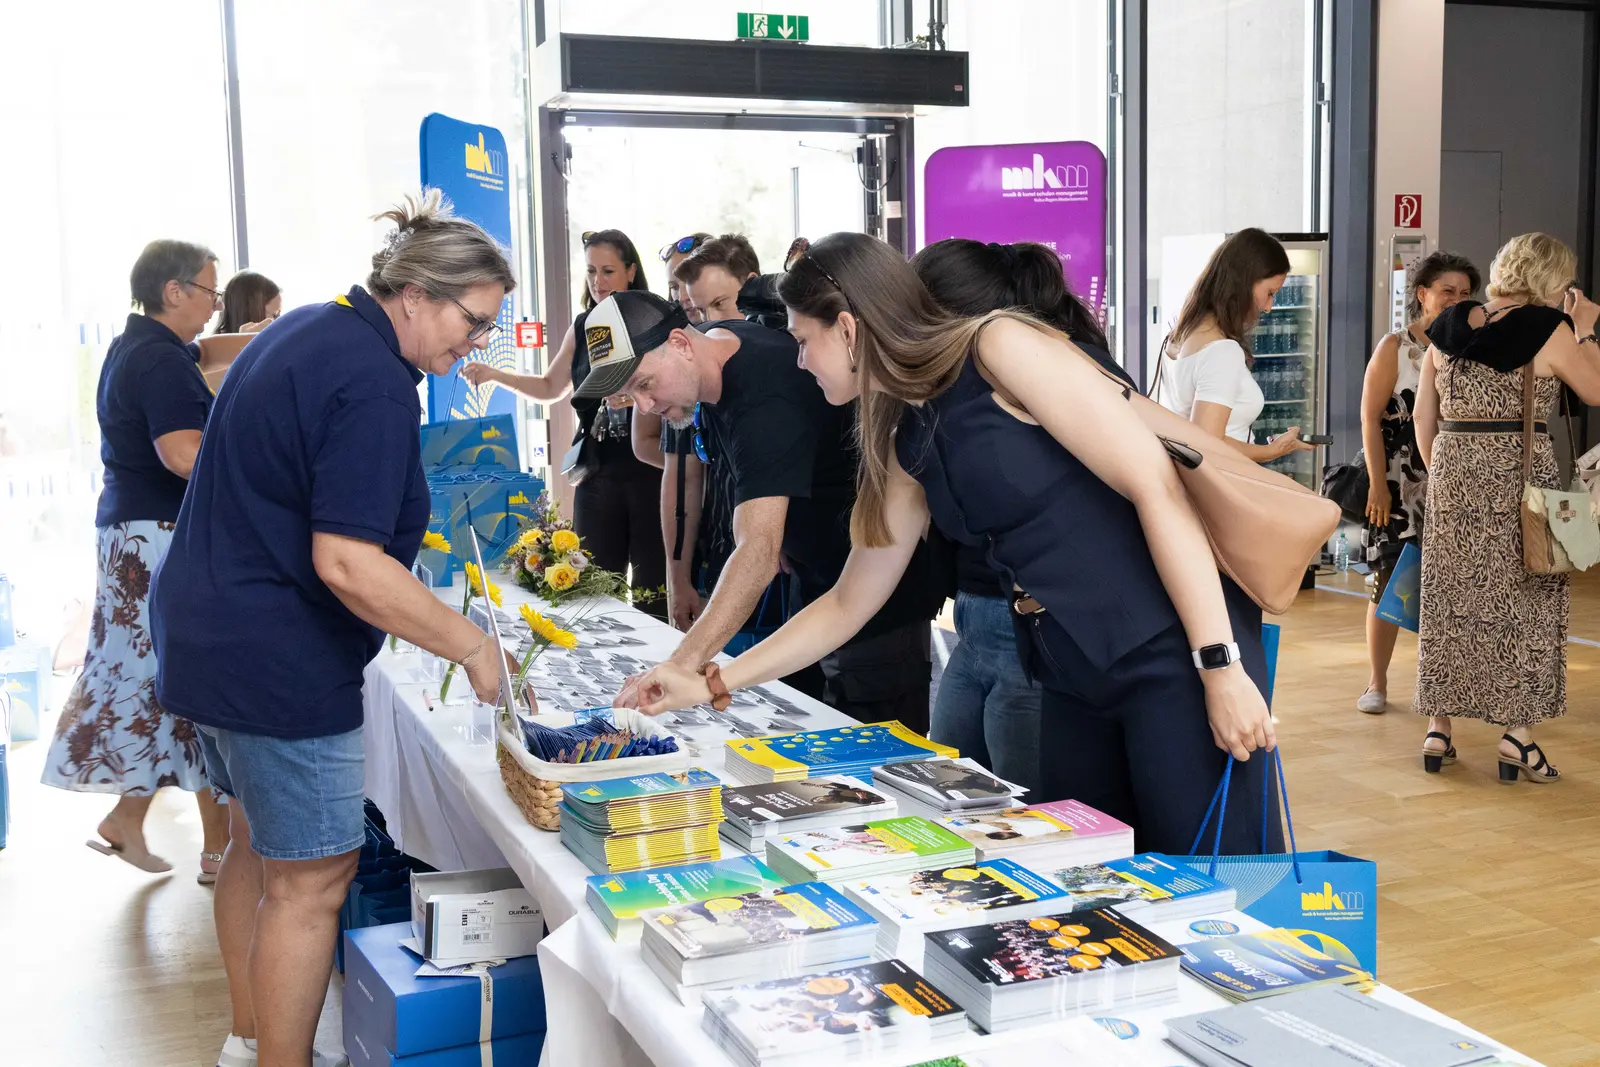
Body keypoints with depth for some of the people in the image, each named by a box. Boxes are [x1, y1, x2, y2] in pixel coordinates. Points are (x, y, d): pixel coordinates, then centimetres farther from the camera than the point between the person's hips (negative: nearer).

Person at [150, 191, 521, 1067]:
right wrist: (471, 647, -21)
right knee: (311, 881, 0)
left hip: (209, 630, 11)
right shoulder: (373, 383, -21)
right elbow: (347, 564, -28)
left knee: (257, 843, 22)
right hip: (277, 659, -11)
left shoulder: (307, 329, 11)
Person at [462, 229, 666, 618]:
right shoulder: (582, 327, 12)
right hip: (597, 470, 5)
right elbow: (551, 387, 22)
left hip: (649, 467, -5)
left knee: (653, 584, 0)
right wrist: (494, 374, 12)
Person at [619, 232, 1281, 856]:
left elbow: (1157, 487, -16)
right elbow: (848, 604, 21)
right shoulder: (905, 448, 13)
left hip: (1173, 649, -8)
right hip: (1076, 678, 8)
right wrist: (711, 684, 18)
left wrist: (1221, 666, -19)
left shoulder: (1002, 348, -10)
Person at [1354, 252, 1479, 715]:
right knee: (1389, 583, -2)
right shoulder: (1394, 348, -1)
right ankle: (1377, 683, 10)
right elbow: (1371, 419, -5)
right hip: (1399, 486, -3)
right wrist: (1377, 482, -11)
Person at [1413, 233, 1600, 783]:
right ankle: (1518, 732, 7)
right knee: (1524, 601, 6)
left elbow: (1423, 418, 9)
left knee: (1449, 599, 10)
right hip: (1520, 473, -4)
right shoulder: (1549, 330, -8)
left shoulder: (1448, 329, 6)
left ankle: (1438, 728, 14)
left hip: (1453, 471, 4)